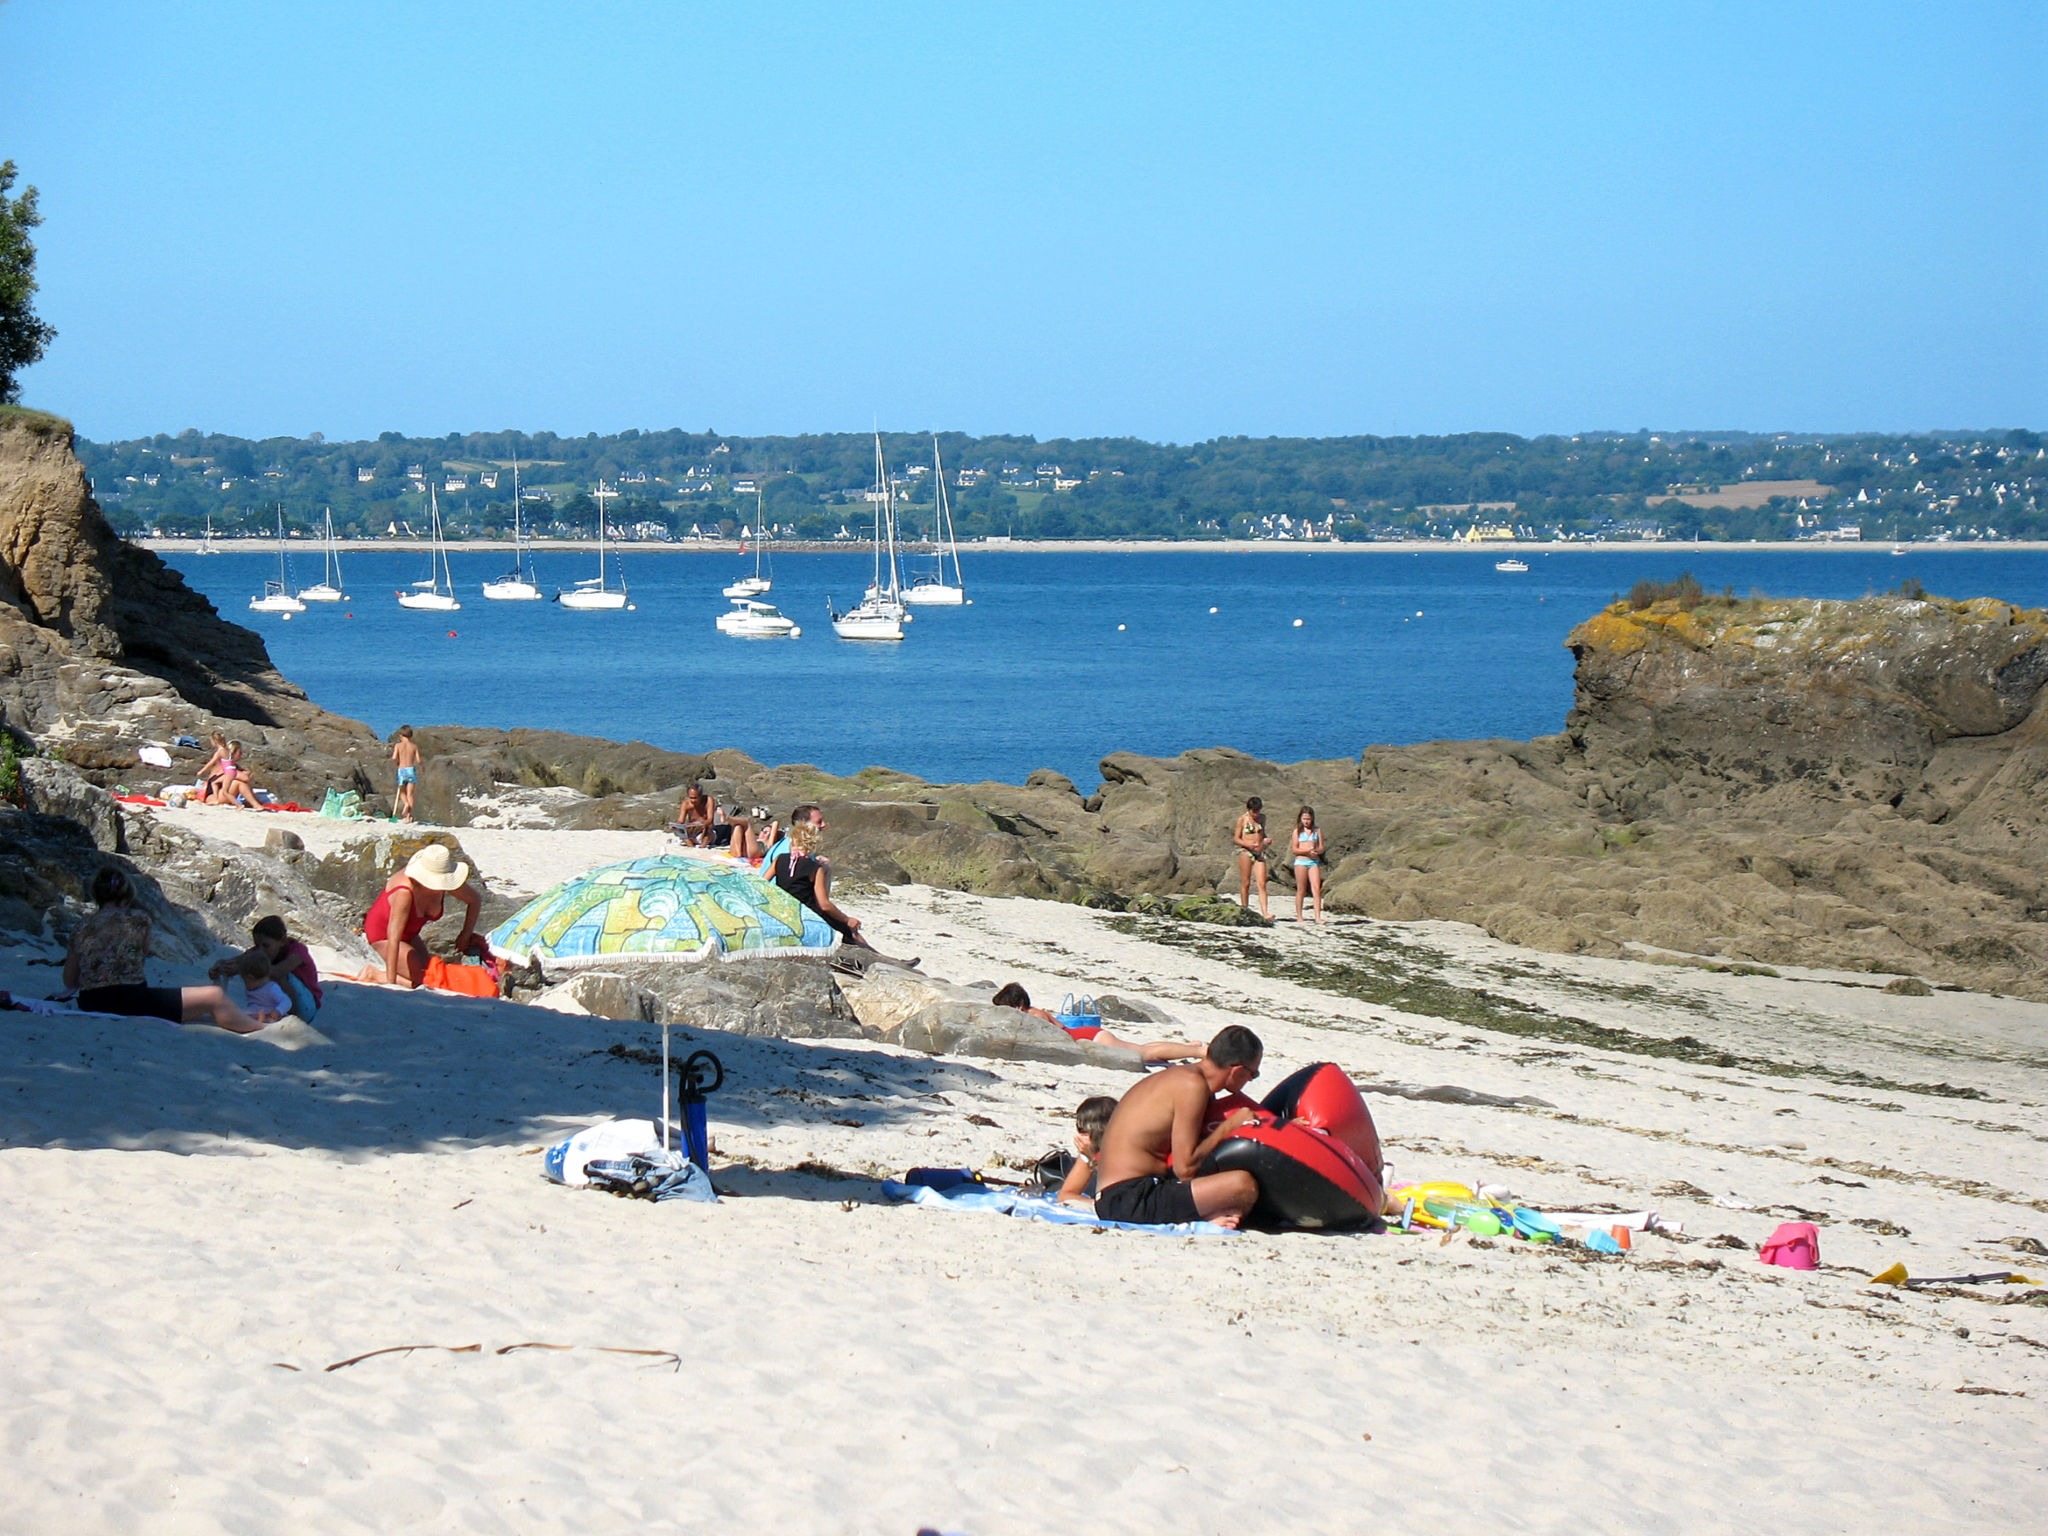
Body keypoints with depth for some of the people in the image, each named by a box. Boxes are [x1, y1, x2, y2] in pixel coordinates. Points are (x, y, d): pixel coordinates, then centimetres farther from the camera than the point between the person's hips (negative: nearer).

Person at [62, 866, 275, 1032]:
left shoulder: (82, 928, 9)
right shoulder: (137, 918, -2)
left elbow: (69, 981, 12)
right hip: (129, 1001, -7)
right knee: (215, 997, 4)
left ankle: (242, 1020, 36)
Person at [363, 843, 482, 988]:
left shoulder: (443, 883, -21)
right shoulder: (405, 892, -40)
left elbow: (475, 900, 0)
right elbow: (393, 939, -41)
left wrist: (465, 936, -5)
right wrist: (390, 982, -42)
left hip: (409, 935, 7)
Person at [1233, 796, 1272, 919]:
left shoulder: (1262, 818, 12)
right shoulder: (1242, 819, -2)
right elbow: (1236, 839, -1)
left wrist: (1267, 840, 4)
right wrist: (1248, 844, -18)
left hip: (1260, 852, 4)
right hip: (1246, 852, -4)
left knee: (1262, 884, -7)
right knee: (1245, 884, 0)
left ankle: (1265, 912, -14)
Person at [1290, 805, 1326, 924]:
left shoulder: (1317, 830, 10)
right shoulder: (1297, 831, 5)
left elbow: (1321, 848, 7)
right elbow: (1295, 849, -1)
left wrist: (1316, 851, -16)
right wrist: (1307, 851, -17)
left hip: (1314, 862, 1)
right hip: (1301, 861, -1)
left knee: (1317, 889, -9)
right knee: (1301, 890, 1)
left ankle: (1318, 917, -12)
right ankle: (1299, 916, 9)